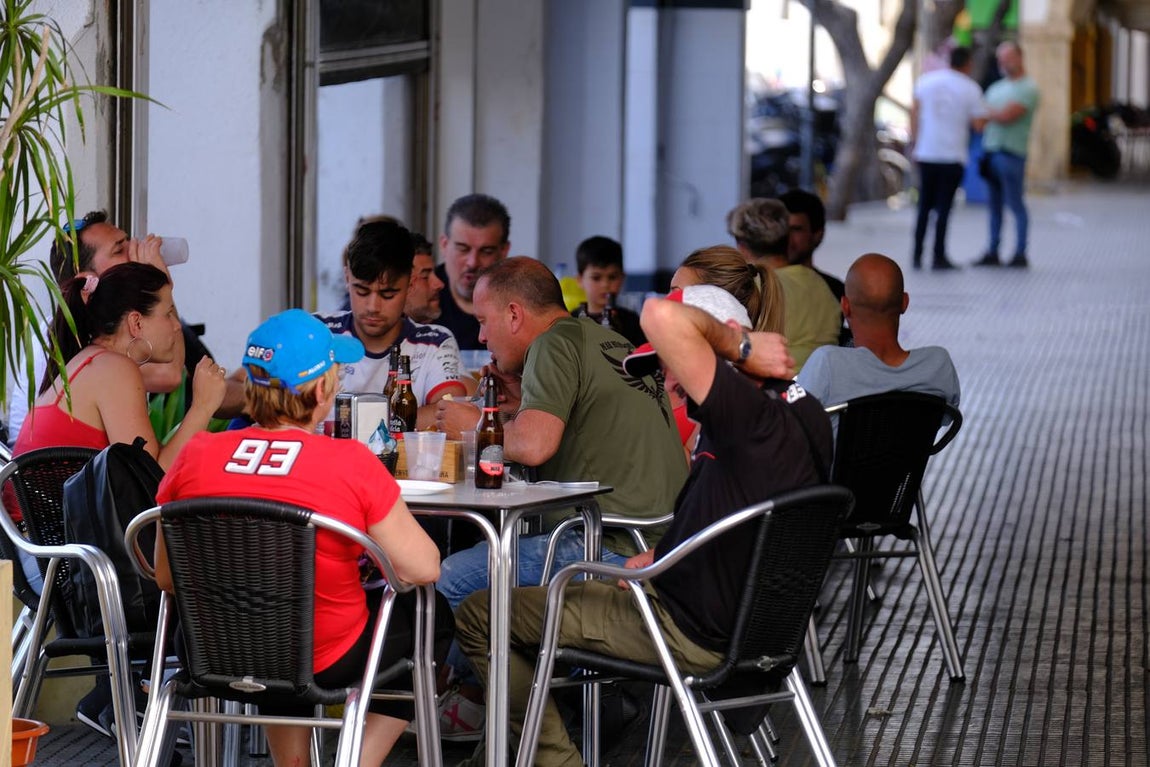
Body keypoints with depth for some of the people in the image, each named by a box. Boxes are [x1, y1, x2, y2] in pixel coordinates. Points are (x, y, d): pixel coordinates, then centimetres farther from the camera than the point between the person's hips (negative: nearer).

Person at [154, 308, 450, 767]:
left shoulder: (196, 457, -9)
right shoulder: (351, 463, -18)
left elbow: (166, 576, 1)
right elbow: (423, 569, -13)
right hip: (329, 661, -4)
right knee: (428, 613, 23)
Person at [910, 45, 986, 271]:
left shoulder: (925, 81, 4)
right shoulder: (970, 89, -4)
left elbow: (914, 115, 5)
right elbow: (978, 123, -5)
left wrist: (916, 143, 11)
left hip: (926, 153, 3)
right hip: (953, 157, -3)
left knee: (924, 206, 12)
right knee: (943, 208, 1)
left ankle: (917, 255, 10)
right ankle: (939, 257, 0)